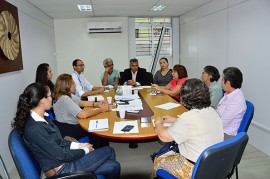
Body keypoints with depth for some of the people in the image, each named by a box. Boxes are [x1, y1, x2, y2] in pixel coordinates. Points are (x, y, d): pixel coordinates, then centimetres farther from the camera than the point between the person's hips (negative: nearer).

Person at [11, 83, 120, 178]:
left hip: (64, 159, 8)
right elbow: (61, 155, -22)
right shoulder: (34, 129, -27)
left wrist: (78, 145, 2)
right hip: (60, 168, -8)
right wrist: (85, 150, -8)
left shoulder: (41, 117, 1)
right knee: (109, 152, -2)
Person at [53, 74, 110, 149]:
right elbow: (83, 115, -32)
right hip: (67, 129, -9)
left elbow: (81, 103, 16)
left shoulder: (68, 95, 3)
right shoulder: (64, 99, -26)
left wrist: (97, 104, 1)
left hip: (72, 124, 9)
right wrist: (101, 110, -21)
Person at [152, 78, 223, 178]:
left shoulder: (188, 118, -28)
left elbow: (164, 137, -17)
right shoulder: (211, 111, -3)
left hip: (195, 171, -7)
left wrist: (158, 123, 3)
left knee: (158, 161, 14)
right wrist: (175, 120, 20)